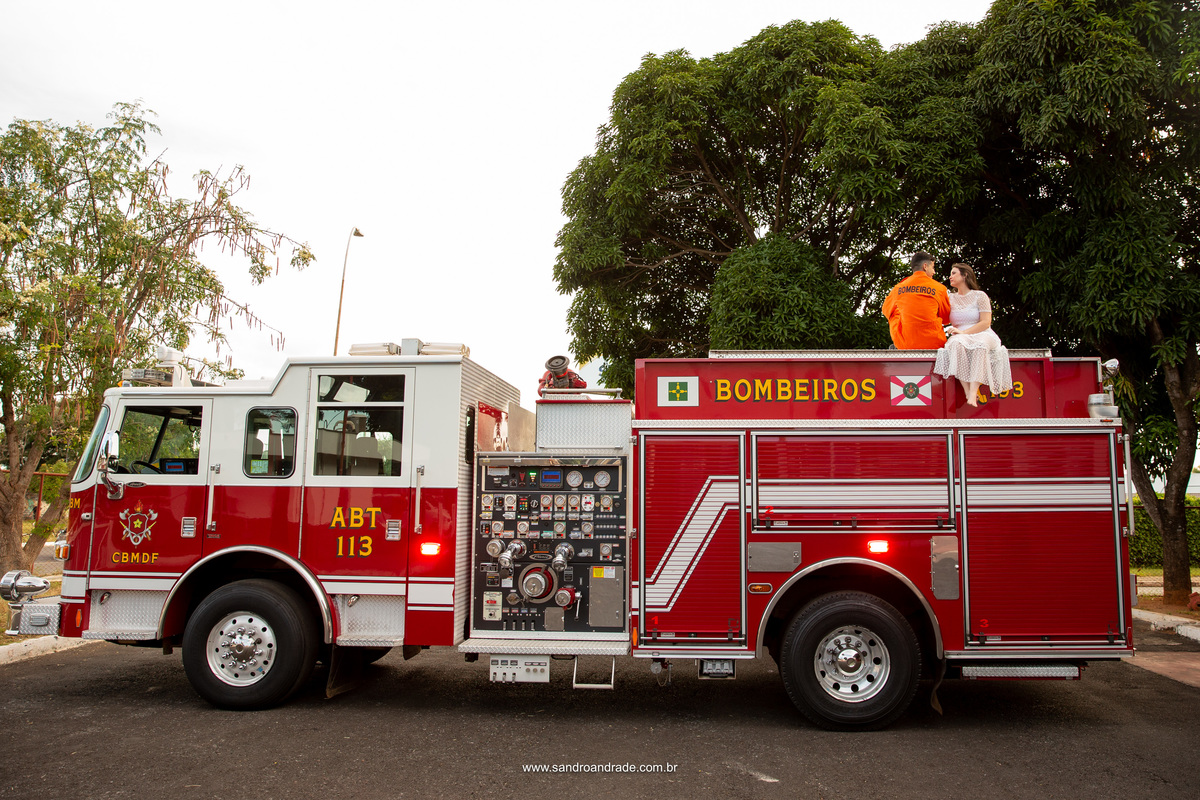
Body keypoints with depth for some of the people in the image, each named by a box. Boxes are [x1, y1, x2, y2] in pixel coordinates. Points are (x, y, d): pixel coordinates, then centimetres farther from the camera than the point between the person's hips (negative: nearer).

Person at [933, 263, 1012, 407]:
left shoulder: (979, 296, 7)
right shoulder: (950, 298, 20)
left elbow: (985, 323, -3)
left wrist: (964, 332, -14)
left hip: (982, 335, -2)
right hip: (961, 337, 2)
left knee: (980, 345, -40)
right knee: (956, 344, -37)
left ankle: (973, 395, -50)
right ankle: (968, 393, -44)